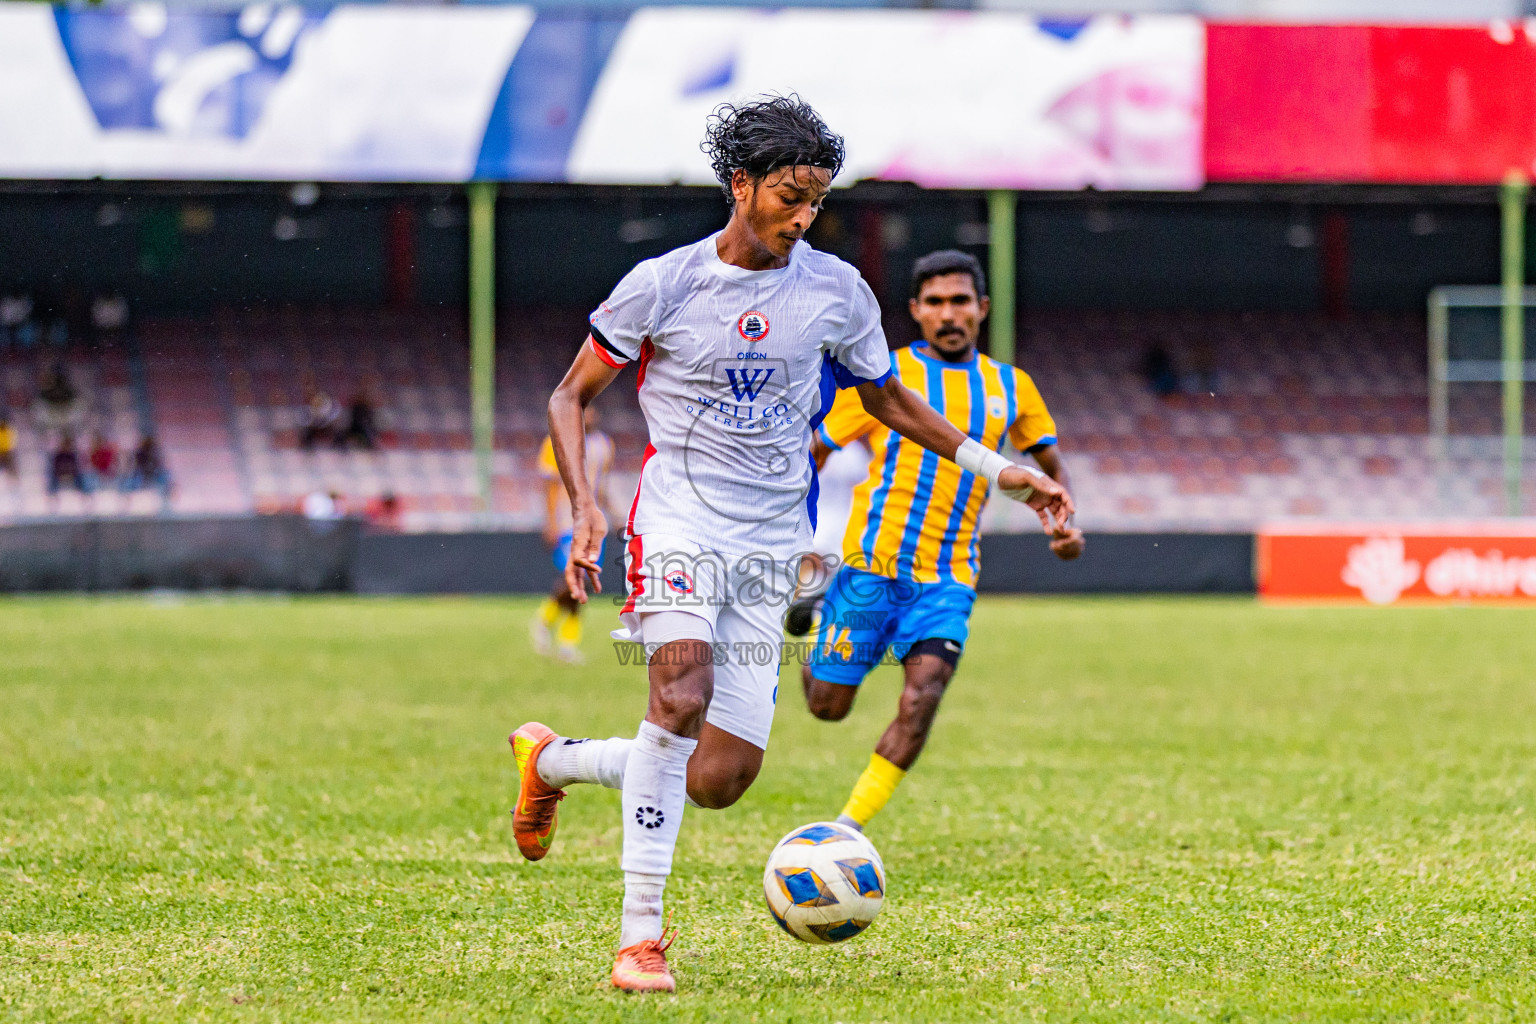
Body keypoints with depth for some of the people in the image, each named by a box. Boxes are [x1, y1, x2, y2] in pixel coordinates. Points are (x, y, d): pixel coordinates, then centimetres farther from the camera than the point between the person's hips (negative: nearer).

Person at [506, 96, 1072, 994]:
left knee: (719, 779, -4)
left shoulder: (836, 290, 4)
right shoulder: (663, 286, -4)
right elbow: (572, 396, 5)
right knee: (683, 694, -29)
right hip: (678, 516, -3)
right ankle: (641, 935, -23)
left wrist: (993, 466, 11)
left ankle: (552, 760, 24)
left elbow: (887, 400, 20)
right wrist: (585, 506, -10)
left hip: (770, 546, 4)